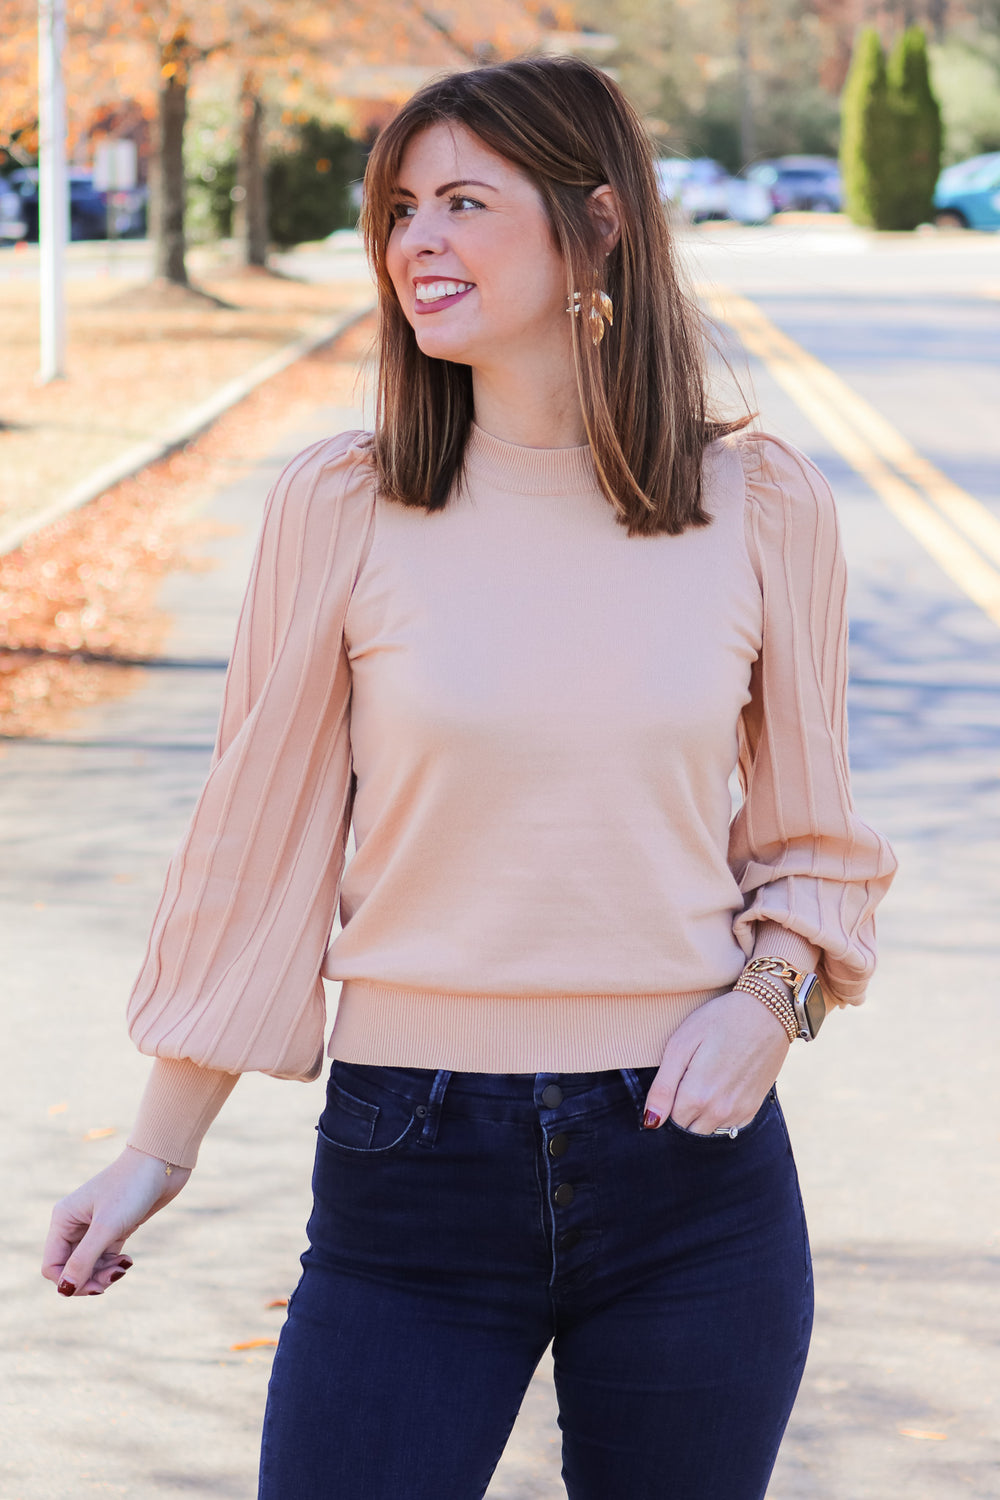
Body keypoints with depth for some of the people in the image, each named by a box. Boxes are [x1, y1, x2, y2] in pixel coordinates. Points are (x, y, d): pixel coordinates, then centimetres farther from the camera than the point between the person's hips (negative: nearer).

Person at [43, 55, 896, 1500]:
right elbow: (257, 839, 3)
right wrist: (157, 1153, 5)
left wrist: (772, 996, -8)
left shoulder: (761, 506, 0)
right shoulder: (343, 504, -3)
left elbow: (809, 839, 11)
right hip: (413, 1164, -1)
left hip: (690, 1169, 1)